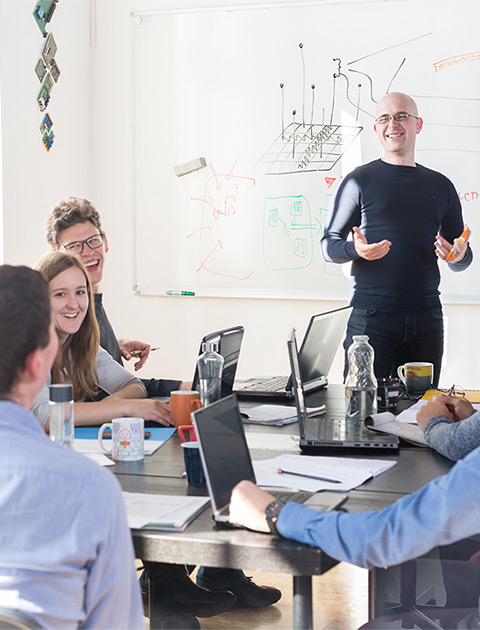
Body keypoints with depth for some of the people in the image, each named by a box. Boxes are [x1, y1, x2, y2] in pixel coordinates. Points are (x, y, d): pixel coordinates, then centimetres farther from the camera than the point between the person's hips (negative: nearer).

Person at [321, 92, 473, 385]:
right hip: (371, 315, -3)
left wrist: (459, 256, -4)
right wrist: (355, 249, -16)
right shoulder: (360, 180, 6)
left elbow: (463, 259, 19)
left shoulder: (440, 185, 15)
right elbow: (329, 245, 5)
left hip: (426, 318, 3)